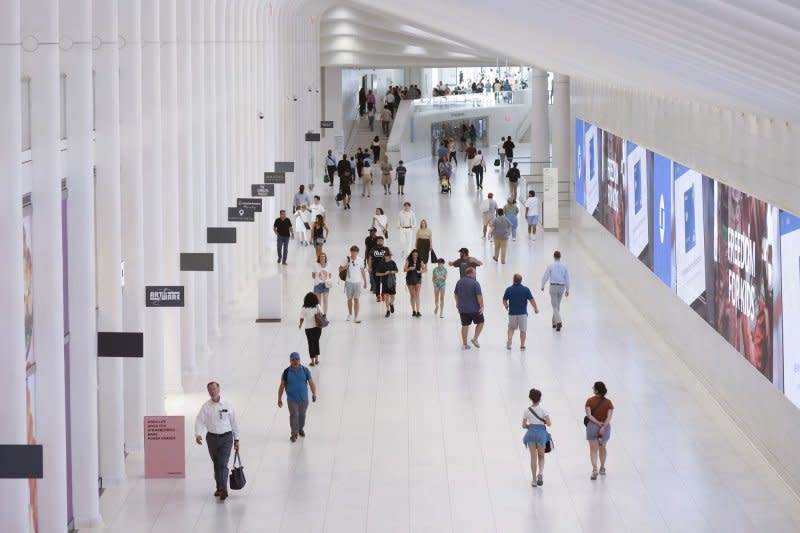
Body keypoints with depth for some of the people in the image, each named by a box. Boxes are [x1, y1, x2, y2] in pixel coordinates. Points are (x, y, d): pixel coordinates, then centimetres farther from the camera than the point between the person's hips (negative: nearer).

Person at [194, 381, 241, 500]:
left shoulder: (227, 405, -2)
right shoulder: (206, 406, -1)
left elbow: (234, 422, 4)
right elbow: (199, 421, -8)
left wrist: (236, 440, 5)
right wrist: (198, 434, -27)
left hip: (226, 437, -2)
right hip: (212, 437, 2)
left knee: (222, 464, -13)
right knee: (216, 464, 13)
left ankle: (223, 489, -20)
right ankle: (219, 487, 27)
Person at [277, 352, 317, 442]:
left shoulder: (305, 370, -9)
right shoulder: (286, 372, -11)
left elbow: (311, 383, -10)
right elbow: (282, 386, -3)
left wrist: (314, 394, -25)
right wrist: (279, 399, 0)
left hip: (303, 399, 2)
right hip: (292, 399, -2)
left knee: (302, 415, 17)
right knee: (294, 415, -8)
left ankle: (301, 429, 41)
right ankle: (294, 434, 4)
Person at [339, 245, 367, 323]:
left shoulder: (360, 260, -4)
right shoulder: (347, 259, -7)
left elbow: (362, 271, 7)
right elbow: (340, 269, 0)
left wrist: (365, 281, 11)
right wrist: (344, 267, -22)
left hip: (357, 282, -1)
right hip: (349, 282, 1)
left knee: (356, 299, -7)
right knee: (349, 299, 13)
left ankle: (356, 317, -7)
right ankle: (350, 314, 33)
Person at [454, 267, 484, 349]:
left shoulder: (459, 282, 6)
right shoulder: (475, 283, -14)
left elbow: (456, 294, 15)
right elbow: (479, 295, -19)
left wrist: (457, 304, 27)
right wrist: (481, 306, -13)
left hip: (462, 308, 5)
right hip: (474, 308, -5)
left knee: (465, 325, 11)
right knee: (480, 322, 14)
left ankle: (464, 344, 14)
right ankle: (475, 339, 4)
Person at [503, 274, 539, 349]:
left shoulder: (509, 290, -3)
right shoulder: (526, 289, -6)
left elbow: (504, 301, 4)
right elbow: (532, 300, -6)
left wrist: (506, 307, 25)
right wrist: (536, 309, 7)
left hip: (512, 313, 1)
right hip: (523, 313, -1)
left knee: (511, 328, 19)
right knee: (523, 330, 9)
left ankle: (509, 339, -2)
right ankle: (522, 345, 10)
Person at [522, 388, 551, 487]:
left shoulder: (526, 411, 0)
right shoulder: (543, 410, -8)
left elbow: (524, 426, 3)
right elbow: (549, 423, -12)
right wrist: (547, 422, 9)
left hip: (531, 433, 1)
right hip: (541, 433, -1)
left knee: (533, 457, 8)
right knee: (541, 456, 15)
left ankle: (534, 480, 7)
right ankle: (540, 472, -12)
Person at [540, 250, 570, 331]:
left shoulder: (551, 266, -6)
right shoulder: (564, 266, 2)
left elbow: (545, 277, -4)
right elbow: (567, 279, 4)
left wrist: (542, 286, 13)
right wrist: (567, 290, 12)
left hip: (553, 286, -3)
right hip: (562, 287, 3)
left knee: (555, 306, -2)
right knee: (557, 305, 20)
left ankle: (558, 322, -22)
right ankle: (554, 322, 28)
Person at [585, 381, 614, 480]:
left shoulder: (590, 401, -6)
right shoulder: (608, 402, -3)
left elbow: (589, 415, -15)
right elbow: (609, 417, -12)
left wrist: (598, 423, -15)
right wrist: (603, 427, -17)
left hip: (592, 426, -2)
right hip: (605, 426, 2)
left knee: (593, 449, 0)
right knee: (603, 448, 22)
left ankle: (594, 469, -19)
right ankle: (602, 468, 35)